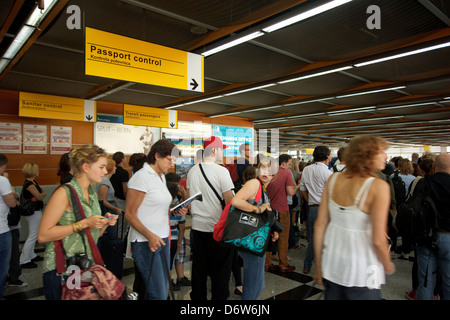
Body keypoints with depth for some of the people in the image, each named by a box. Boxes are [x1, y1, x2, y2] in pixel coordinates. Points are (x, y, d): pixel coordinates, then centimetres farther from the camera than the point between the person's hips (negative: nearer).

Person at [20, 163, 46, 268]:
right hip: (34, 212, -10)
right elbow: (39, 197, -24)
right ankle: (23, 261, 3)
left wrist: (40, 194, -15)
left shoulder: (33, 182, 11)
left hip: (35, 211, 10)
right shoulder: (29, 184, -18)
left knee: (33, 235, 19)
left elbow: (44, 193, 5)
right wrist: (42, 193, -3)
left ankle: (31, 256, 31)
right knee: (32, 236, -5)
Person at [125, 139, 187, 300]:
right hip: (145, 242, -9)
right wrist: (150, 236, -25)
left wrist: (176, 211, 6)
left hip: (162, 239, 9)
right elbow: (129, 214, -14)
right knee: (158, 294, -7)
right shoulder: (142, 177, -13)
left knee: (164, 289, 14)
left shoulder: (161, 176, 14)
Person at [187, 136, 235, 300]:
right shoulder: (221, 171, -13)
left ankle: (197, 296, 28)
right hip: (217, 228, -6)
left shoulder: (192, 171, 6)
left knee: (199, 267, 16)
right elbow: (230, 200, -14)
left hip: (197, 226, 6)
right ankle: (219, 297, 17)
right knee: (220, 269, 8)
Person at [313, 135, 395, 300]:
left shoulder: (333, 179, -4)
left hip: (332, 266, 5)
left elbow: (319, 225, -2)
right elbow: (378, 240, -18)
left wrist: (318, 266, 9)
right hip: (361, 273, -4)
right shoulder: (379, 186, -17)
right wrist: (388, 265, 3)